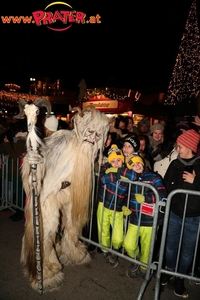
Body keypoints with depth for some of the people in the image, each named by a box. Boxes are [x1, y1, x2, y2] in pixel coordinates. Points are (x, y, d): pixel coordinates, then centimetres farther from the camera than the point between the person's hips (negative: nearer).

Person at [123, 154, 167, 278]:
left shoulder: (154, 178, -9)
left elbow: (162, 196, -18)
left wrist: (145, 198, -27)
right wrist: (124, 206, 1)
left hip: (150, 221, -3)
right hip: (134, 220, 4)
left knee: (146, 247, 13)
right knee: (128, 245, 1)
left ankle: (142, 268, 44)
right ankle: (136, 259, 36)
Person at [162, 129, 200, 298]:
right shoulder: (175, 164, -2)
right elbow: (166, 184, 2)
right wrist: (177, 193, -9)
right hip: (174, 213, 2)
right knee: (170, 246, 18)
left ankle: (180, 279, 38)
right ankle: (169, 271, 43)